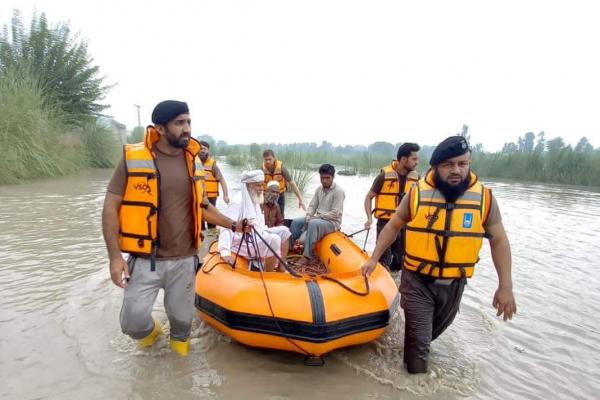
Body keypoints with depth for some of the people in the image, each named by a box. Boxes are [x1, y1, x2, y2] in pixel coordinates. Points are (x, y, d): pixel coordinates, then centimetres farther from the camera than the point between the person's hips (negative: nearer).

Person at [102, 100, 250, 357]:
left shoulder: (194, 162, 3)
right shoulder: (133, 158, -9)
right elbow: (110, 208, -6)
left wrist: (233, 226, 10)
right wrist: (114, 256, -10)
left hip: (184, 260, 3)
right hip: (145, 260, -2)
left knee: (182, 318, 13)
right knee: (133, 323, 0)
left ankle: (179, 341, 49)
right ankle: (150, 331, 37)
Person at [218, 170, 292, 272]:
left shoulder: (255, 203, 14)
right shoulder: (236, 204, -16)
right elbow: (226, 228, -26)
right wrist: (225, 252, -37)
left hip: (257, 239, 10)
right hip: (243, 244, -10)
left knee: (283, 231, 2)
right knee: (274, 239, -28)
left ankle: (281, 269, 3)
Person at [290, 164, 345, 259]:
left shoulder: (338, 191, -14)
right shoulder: (319, 189, 8)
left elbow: (334, 214, -19)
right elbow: (312, 206, 11)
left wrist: (317, 216, -19)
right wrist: (308, 216, -10)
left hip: (332, 222, -7)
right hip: (318, 219, 7)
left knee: (313, 224, -35)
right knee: (296, 222, -6)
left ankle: (307, 255, -32)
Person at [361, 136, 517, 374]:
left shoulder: (484, 198, -8)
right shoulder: (417, 194, -11)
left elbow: (499, 241, -1)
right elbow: (393, 226, 1)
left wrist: (505, 286, -4)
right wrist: (374, 259, -1)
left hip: (454, 284, 3)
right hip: (417, 281, -2)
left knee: (436, 329, 26)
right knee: (417, 339, 3)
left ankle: (419, 346, 55)